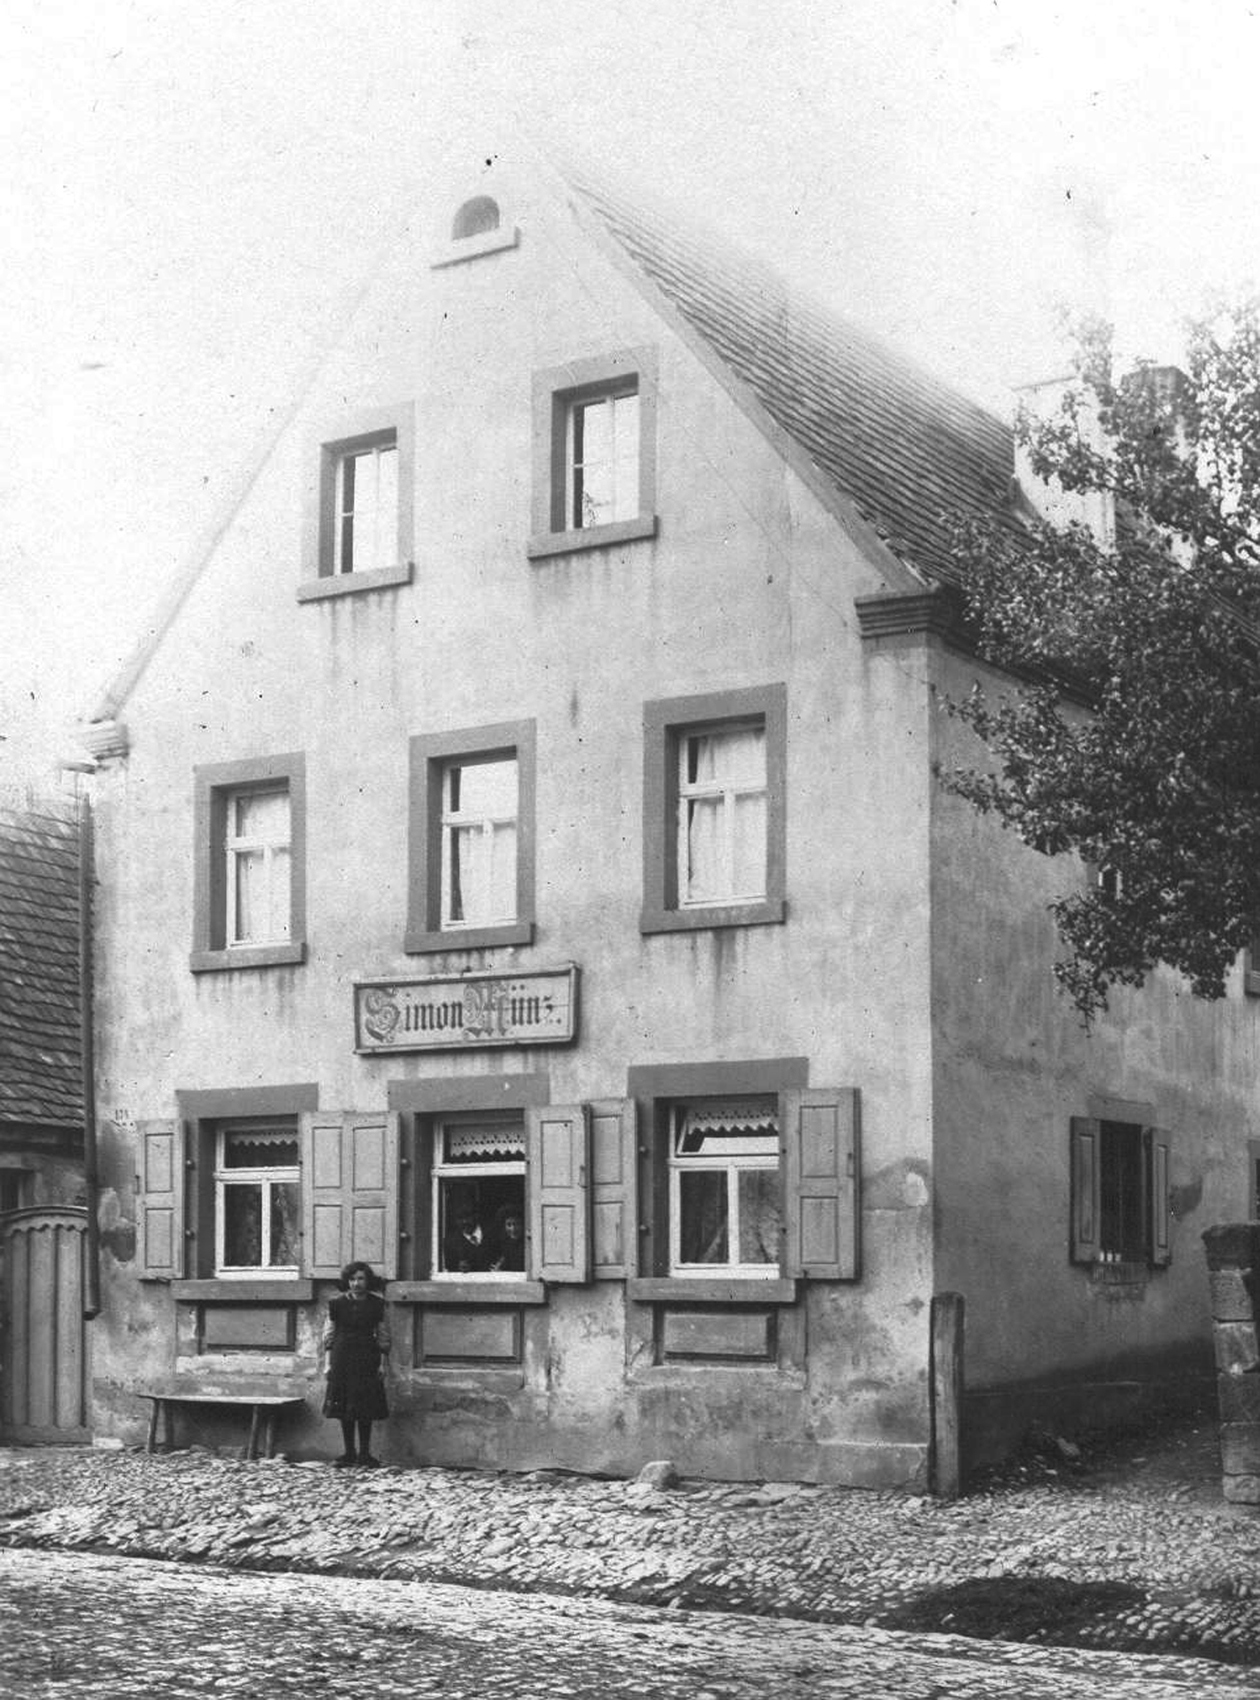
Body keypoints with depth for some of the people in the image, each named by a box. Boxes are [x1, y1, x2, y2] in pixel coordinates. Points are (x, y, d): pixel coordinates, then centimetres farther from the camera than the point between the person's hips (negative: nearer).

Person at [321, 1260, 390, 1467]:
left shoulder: (376, 1304, 0)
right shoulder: (338, 1303, 0)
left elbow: (382, 1334, 4)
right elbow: (329, 1333, 6)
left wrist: (382, 1363, 0)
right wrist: (328, 1362, 2)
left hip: (367, 1359, -1)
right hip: (342, 1357, 1)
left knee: (366, 1407, -2)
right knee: (344, 1406, 2)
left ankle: (364, 1453, 6)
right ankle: (349, 1452, 11)